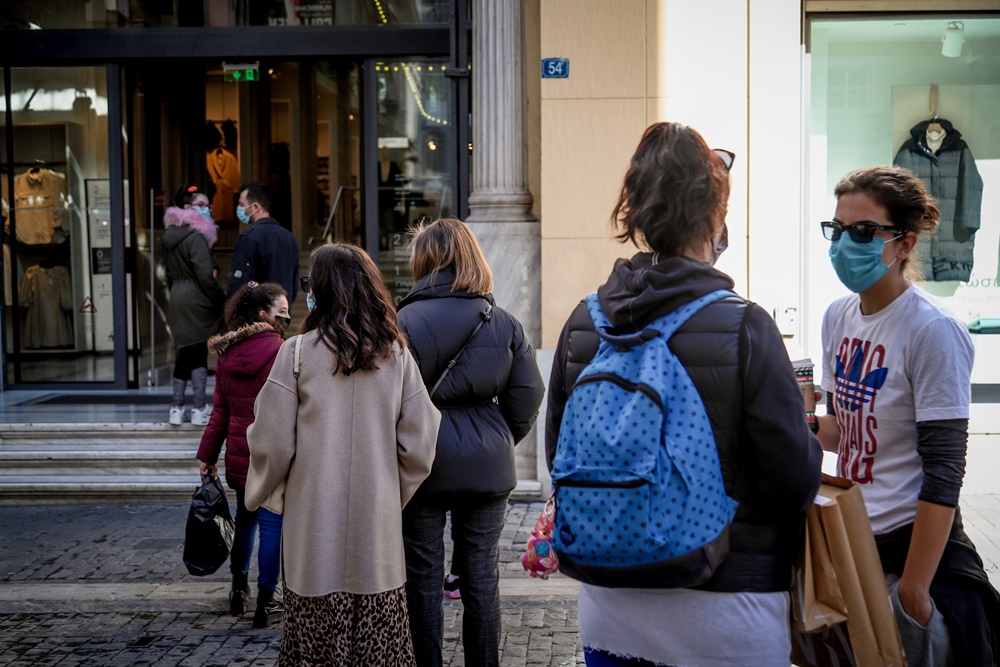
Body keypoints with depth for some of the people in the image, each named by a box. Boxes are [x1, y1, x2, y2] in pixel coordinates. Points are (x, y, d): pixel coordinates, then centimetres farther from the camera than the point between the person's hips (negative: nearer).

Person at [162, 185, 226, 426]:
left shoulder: (170, 235, 11)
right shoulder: (195, 236, -15)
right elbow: (206, 276, -20)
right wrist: (222, 299, -11)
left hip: (177, 300, 8)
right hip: (196, 301, -8)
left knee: (184, 352, 12)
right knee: (198, 353, -1)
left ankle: (177, 408, 14)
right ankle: (200, 409, 4)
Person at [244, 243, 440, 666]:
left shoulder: (297, 353, -8)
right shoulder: (396, 354, 0)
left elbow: (273, 444, -5)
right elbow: (419, 445, 1)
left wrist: (261, 494, 13)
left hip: (315, 524, -2)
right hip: (378, 525, 2)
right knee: (379, 631, 10)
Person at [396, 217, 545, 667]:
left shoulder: (405, 321, -10)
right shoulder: (504, 323, 1)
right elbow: (527, 396, 0)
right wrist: (501, 442, 13)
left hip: (422, 466, -3)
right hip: (487, 469, 3)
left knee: (423, 581, 9)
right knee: (482, 581, 12)